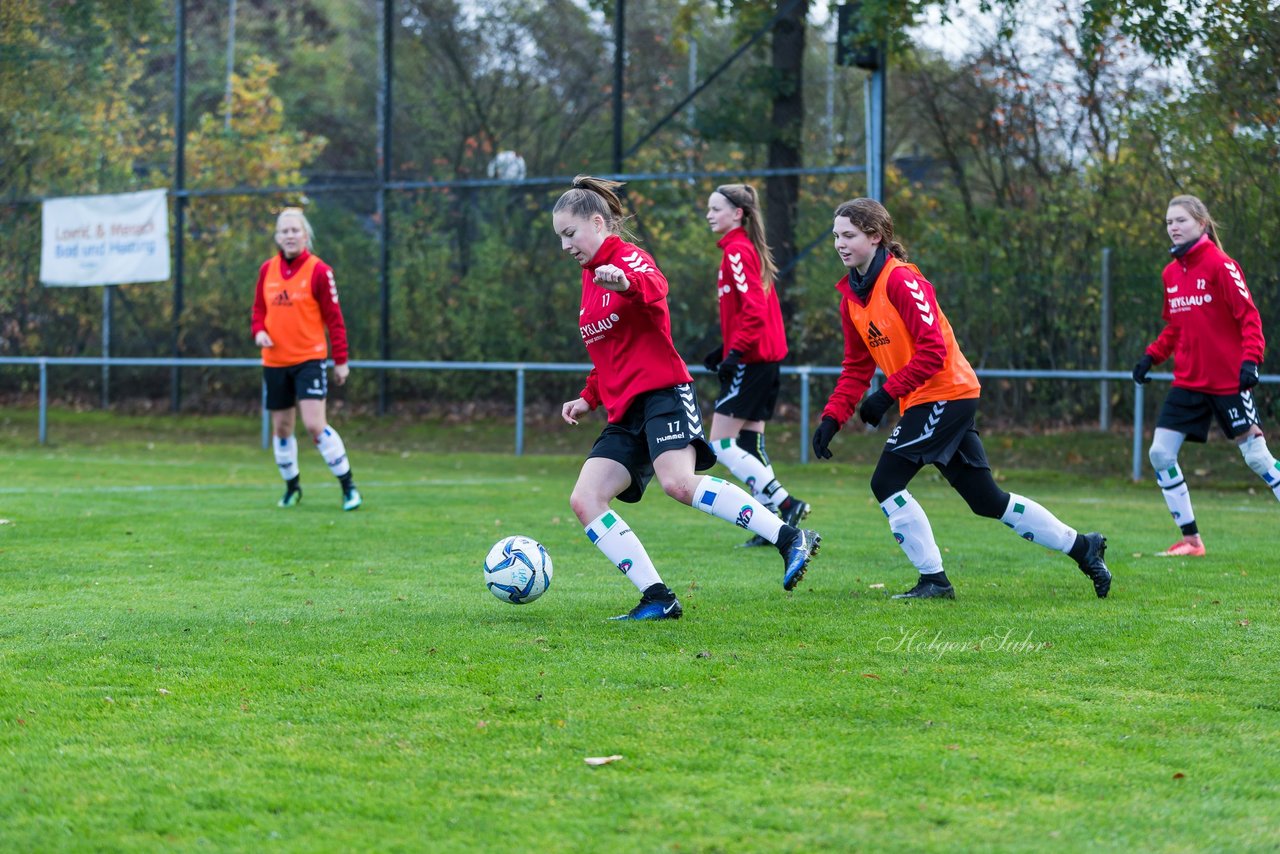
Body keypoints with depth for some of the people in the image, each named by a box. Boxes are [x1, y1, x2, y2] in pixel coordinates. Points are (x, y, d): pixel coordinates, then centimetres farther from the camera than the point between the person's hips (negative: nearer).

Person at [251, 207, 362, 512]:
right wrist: (259, 331, -6)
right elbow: (259, 309, 16)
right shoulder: (267, 270, 5)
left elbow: (334, 318, -5)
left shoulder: (319, 270, -7)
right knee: (281, 428, 12)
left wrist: (341, 361, -7)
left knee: (315, 424, -16)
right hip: (274, 360, 5)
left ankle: (348, 486, -7)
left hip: (309, 359, -5)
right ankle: (291, 487, 30)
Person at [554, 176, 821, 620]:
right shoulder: (590, 276, 23)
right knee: (585, 500, -8)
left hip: (662, 393, -9)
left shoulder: (628, 257, -3)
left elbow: (655, 287, -30)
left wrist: (626, 282, -53)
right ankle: (657, 599, -9)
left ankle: (791, 539, -27)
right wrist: (588, 398, 20)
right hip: (624, 411, 9)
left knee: (679, 483, -30)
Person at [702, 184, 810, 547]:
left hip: (750, 361, -10)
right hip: (766, 357, 10)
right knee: (749, 447, 11)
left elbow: (754, 309, -21)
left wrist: (735, 351, -24)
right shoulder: (750, 249, 16)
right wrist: (726, 347, 20)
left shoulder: (737, 251, -13)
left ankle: (785, 503, -11)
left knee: (721, 445, -8)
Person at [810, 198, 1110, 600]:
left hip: (945, 395, -9)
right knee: (988, 501, 12)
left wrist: (887, 393, -22)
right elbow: (857, 367, 14)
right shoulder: (852, 296, 10)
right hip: (923, 403, 9)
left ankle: (934, 579, -3)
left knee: (886, 482, -12)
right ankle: (1082, 547, 22)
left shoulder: (901, 280, -16)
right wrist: (832, 417, 2)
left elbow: (933, 350, -21)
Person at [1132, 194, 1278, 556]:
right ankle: (1190, 539, 7)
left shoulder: (1220, 265, -10)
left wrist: (1250, 359, -24)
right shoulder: (1171, 273, 9)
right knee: (1160, 453, -2)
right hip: (1188, 382, 7)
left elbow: (1249, 315, -13)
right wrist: (1152, 356, 7)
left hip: (1228, 380, -7)